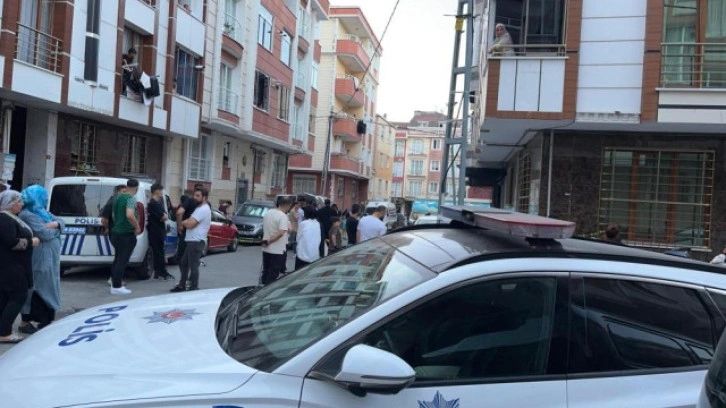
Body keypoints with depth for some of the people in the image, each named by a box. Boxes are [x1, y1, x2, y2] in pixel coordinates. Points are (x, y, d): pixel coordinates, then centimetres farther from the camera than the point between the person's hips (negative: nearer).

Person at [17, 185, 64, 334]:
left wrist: (54, 224, -8)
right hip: (40, 259, -9)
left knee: (47, 288, 13)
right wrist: (55, 229, -2)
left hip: (50, 258, 9)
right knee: (37, 289, -4)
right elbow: (44, 234, -21)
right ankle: (25, 322, 5)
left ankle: (45, 320, 22)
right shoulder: (27, 215, -13)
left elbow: (62, 222, 13)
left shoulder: (43, 212, 15)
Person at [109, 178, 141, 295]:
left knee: (118, 259, 19)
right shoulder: (131, 199, -16)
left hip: (116, 232, 9)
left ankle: (115, 281, 28)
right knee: (122, 260, -3)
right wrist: (137, 226, -19)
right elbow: (129, 215, -32)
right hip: (127, 234, -9)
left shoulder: (118, 197, 11)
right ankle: (117, 286, -1)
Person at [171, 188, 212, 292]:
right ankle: (182, 285, 26)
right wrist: (186, 221, 1)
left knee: (193, 266, -5)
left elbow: (189, 224, -20)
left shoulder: (203, 209, -16)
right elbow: (190, 221, 22)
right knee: (183, 263, 17)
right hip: (192, 241, 11)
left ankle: (193, 288, 2)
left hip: (196, 242, -11)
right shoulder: (200, 208, 19)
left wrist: (182, 222, -1)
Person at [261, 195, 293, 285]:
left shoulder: (267, 213, 6)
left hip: (266, 249, 7)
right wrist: (269, 241, -17)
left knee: (266, 272, 17)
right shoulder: (283, 216, -17)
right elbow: (281, 233, -26)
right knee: (273, 274, 2)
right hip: (277, 250, -7)